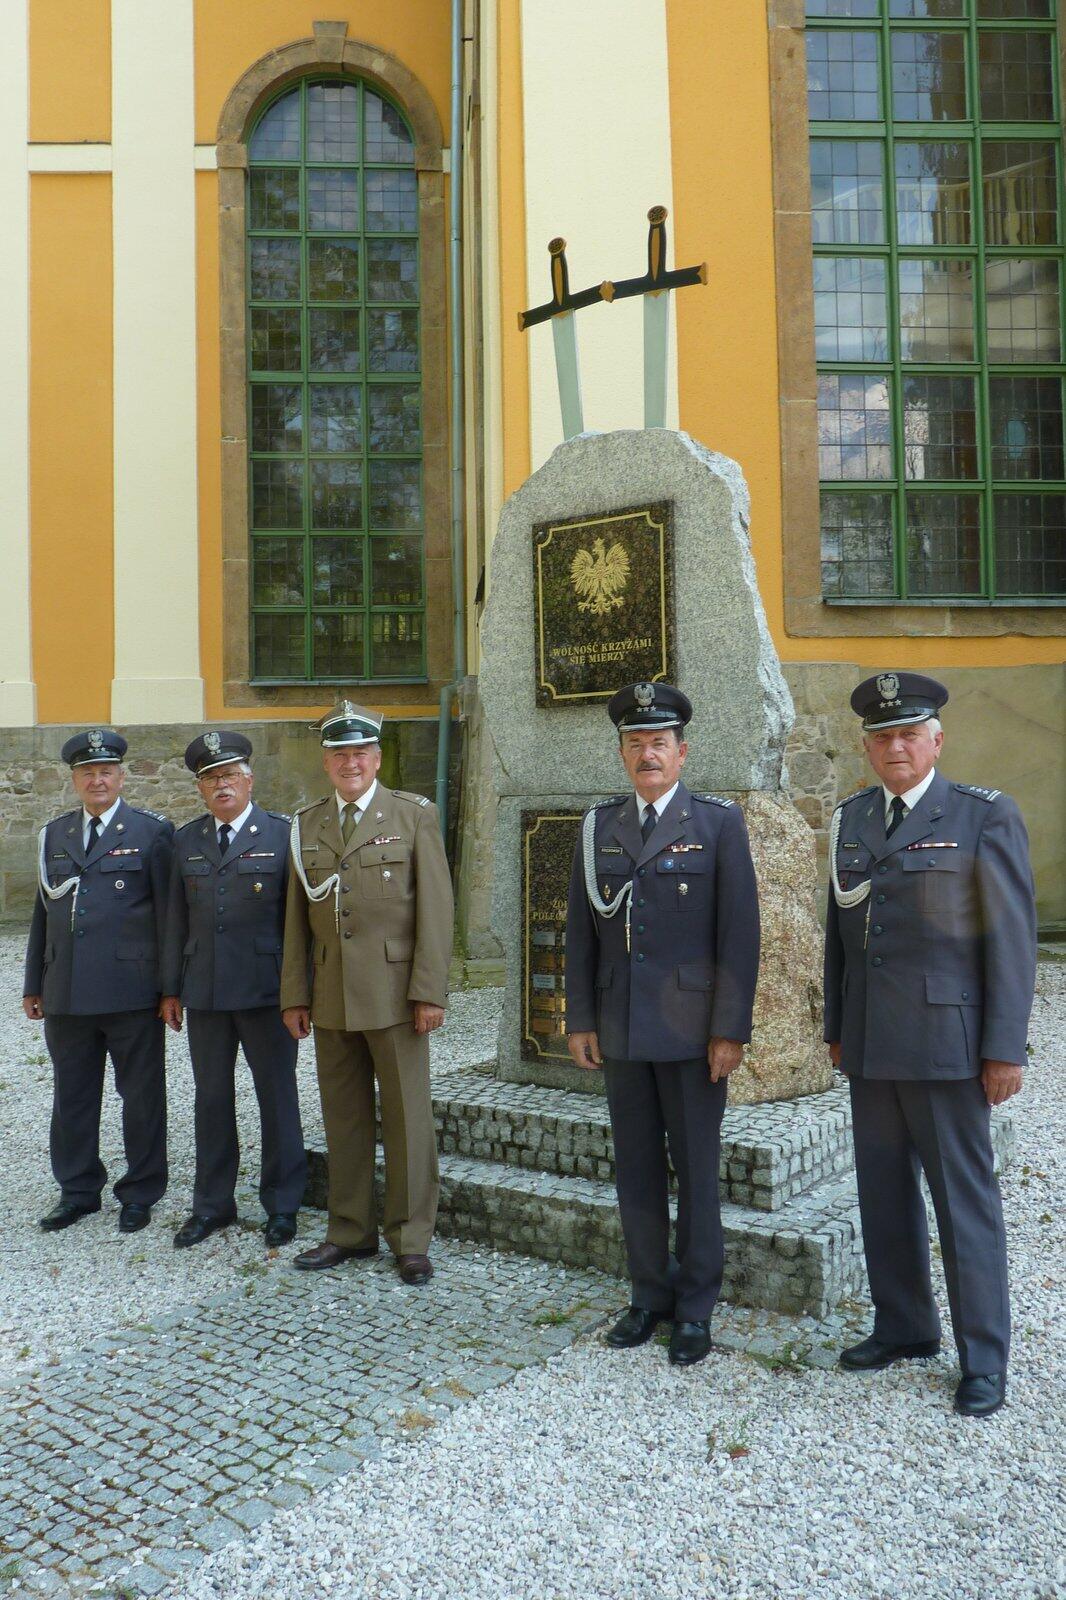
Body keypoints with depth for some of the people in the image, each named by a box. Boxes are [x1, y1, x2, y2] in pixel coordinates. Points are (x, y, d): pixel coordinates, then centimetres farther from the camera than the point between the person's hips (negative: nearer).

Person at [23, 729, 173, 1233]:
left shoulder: (152, 832, -2)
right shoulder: (53, 835, 12)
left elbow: (167, 913, -4)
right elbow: (43, 912, 15)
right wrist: (34, 984, 14)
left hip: (132, 993, -4)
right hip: (66, 994, 5)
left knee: (142, 1097, 6)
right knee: (72, 1097, 14)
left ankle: (140, 1193, 21)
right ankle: (78, 1191, 30)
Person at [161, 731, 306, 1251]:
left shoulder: (283, 834, -3)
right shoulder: (187, 841, 11)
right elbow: (177, 919, 13)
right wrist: (171, 988, 10)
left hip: (266, 991, -4)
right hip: (204, 992, 4)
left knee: (277, 1098, 6)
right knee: (211, 1098, 13)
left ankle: (281, 1206, 20)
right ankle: (212, 1204, 27)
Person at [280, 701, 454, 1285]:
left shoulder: (414, 815, -1)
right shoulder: (306, 825, 11)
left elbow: (435, 908, -6)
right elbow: (296, 919, 12)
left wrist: (429, 992, -12)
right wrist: (294, 995, 8)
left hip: (393, 991, -4)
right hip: (331, 996, 4)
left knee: (407, 1116, 3)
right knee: (343, 1117, 12)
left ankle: (411, 1240, 16)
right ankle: (351, 1231, 26)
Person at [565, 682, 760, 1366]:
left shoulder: (719, 822, -3)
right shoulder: (599, 825, 8)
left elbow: (740, 932, -7)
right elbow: (581, 930, 9)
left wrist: (731, 1030, -11)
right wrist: (581, 1020, 5)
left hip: (691, 1028, -3)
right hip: (621, 1028, 4)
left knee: (696, 1170, 7)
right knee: (636, 1170, 12)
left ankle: (696, 1309, 22)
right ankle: (651, 1296, 29)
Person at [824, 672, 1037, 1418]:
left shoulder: (985, 817, -6)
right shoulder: (851, 819, 9)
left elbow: (1011, 936, -8)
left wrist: (1005, 1048, -12)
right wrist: (837, 1027, 13)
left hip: (945, 1040, -5)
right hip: (870, 1045, 5)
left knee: (964, 1195, 3)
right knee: (884, 1191, 13)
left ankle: (985, 1357, 18)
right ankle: (904, 1327, 30)